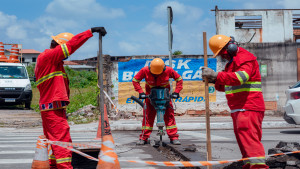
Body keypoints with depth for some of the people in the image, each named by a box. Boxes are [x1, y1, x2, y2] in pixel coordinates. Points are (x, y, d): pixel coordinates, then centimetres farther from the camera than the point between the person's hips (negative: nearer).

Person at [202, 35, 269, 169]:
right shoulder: (231, 63, 24)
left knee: (247, 135, -19)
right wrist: (216, 82, 2)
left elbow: (240, 77, -27)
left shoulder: (246, 58, -8)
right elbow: (226, 86, 24)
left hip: (248, 107, -10)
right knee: (242, 137, 11)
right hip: (237, 109, 10)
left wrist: (216, 75, -32)